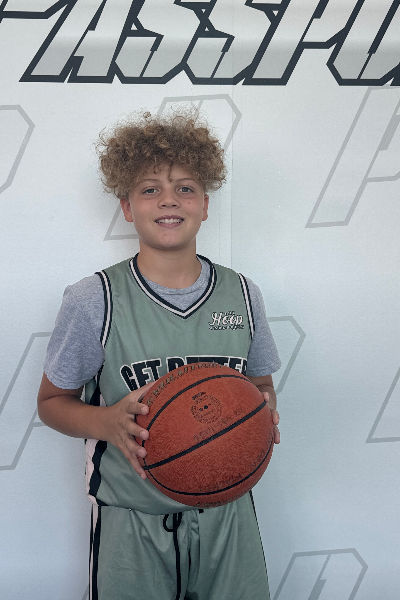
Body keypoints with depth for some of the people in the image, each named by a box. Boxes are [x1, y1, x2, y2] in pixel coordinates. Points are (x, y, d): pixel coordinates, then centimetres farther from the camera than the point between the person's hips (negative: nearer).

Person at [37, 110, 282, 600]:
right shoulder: (92, 301, -11)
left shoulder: (242, 295, -2)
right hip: (130, 522, -2)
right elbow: (52, 400, -2)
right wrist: (108, 422, -22)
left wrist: (265, 414, -12)